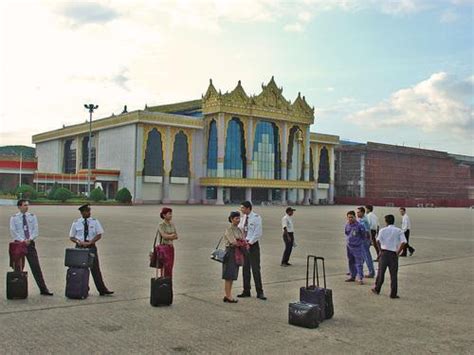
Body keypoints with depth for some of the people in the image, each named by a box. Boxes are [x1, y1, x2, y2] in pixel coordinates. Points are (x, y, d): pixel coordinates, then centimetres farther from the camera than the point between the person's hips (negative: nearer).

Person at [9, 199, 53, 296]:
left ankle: (43, 289, -1)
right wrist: (22, 240, -17)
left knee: (36, 267, -1)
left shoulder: (32, 216, 8)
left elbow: (36, 230, 3)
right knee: (18, 268, 4)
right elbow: (13, 232, -6)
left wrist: (30, 239, -13)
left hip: (30, 244, 2)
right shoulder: (14, 218, 1)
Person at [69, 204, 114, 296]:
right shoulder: (76, 223, 3)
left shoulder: (94, 222, 2)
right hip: (79, 247, 1)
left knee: (95, 269, -3)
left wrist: (89, 242, -16)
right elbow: (71, 237, 7)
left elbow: (99, 235, -4)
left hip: (91, 247, -1)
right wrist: (78, 241, -14)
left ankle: (102, 290, -3)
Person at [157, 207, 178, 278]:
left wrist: (168, 236, -11)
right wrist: (172, 235, -11)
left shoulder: (172, 224, 9)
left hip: (171, 248, 7)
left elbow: (176, 237, 6)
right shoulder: (161, 225, -11)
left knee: (170, 268, 7)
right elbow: (164, 236, -23)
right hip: (164, 248, -7)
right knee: (167, 268, -11)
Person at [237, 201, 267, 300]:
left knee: (256, 269, -4)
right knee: (245, 269, 11)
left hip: (253, 245, -6)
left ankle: (260, 292, 2)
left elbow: (258, 233, -12)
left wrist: (249, 242, -17)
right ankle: (246, 291, 20)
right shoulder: (243, 218, 10)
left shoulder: (256, 218, -9)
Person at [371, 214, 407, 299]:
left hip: (384, 253, 0)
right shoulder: (399, 231, 2)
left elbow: (378, 240, -16)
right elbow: (403, 242, -10)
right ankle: (393, 294, 6)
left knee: (381, 272, 13)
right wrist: (398, 252, -3)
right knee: (393, 274, 5)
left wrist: (380, 250, -3)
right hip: (393, 254, 0)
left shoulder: (383, 230, -1)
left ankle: (377, 289, 25)